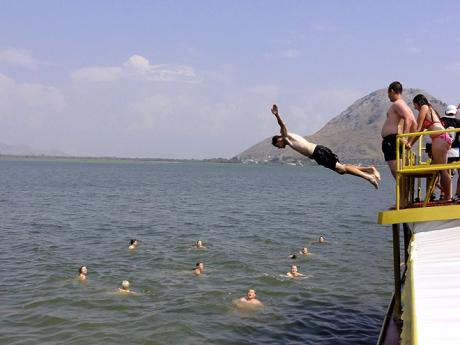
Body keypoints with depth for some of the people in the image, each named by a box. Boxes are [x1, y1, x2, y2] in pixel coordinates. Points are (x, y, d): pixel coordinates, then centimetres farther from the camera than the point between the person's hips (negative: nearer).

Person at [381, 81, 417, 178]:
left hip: (392, 140, -10)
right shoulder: (403, 105, 25)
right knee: (396, 171, 10)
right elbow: (414, 124, 23)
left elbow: (408, 119, -23)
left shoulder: (397, 104, -6)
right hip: (394, 141, 10)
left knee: (396, 171, -16)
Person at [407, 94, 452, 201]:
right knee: (442, 169, 10)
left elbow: (418, 129, -3)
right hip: (444, 138, 10)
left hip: (439, 137, -10)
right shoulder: (430, 109, 29)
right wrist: (411, 143, 25)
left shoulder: (424, 107, 3)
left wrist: (409, 142, -3)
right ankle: (445, 196, 11)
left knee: (442, 169, -10)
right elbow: (420, 130, 27)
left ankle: (447, 197, -11)